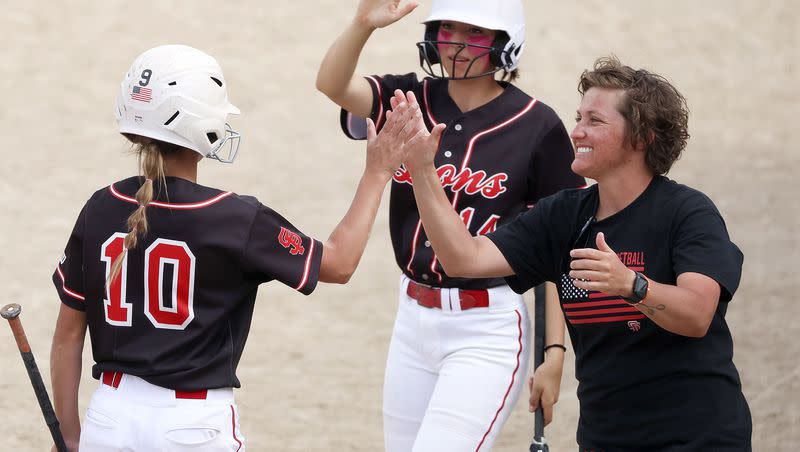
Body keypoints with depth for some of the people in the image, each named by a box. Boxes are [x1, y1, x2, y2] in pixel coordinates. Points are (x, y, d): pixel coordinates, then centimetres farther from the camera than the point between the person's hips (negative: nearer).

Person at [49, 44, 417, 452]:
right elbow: (339, 263, 2)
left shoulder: (100, 211, 0)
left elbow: (68, 333, 5)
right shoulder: (233, 219, -11)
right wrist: (376, 174, 11)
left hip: (109, 417, 4)